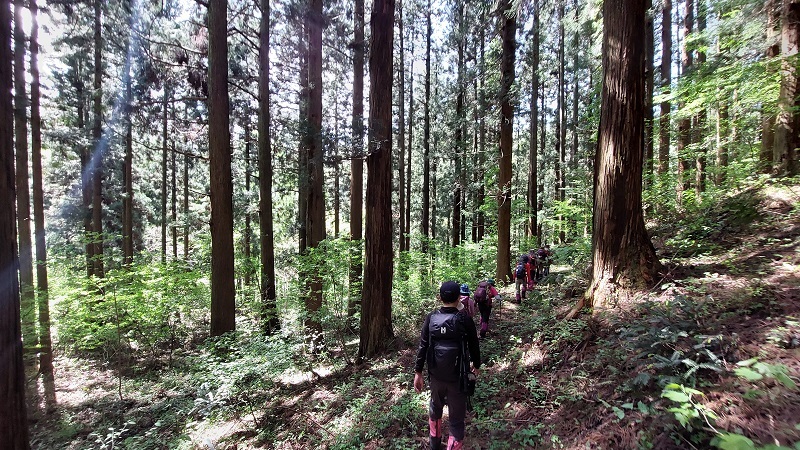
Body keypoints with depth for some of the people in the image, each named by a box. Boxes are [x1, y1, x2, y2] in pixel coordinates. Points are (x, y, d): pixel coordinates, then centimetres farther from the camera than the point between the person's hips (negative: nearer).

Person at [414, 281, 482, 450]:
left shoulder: (431, 318, -8)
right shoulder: (464, 319, -13)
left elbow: (422, 347, -6)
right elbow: (474, 346, -1)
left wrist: (418, 372, 3)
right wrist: (476, 365, 17)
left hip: (435, 375, 4)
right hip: (457, 377, -3)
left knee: (435, 408, 28)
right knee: (457, 418, 10)